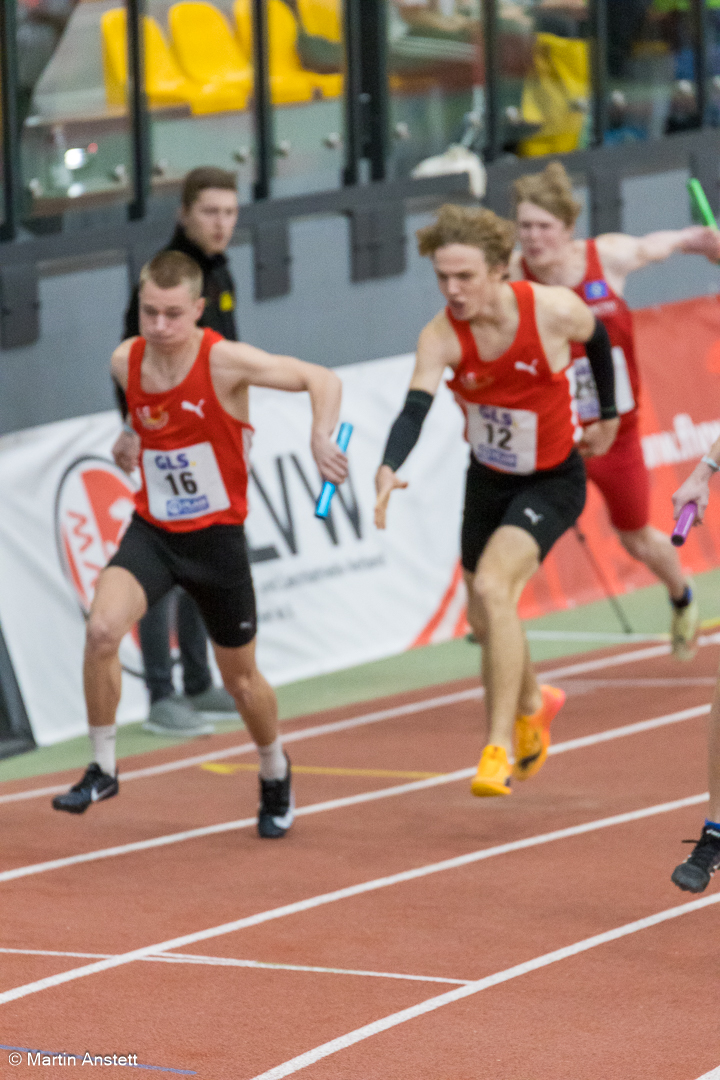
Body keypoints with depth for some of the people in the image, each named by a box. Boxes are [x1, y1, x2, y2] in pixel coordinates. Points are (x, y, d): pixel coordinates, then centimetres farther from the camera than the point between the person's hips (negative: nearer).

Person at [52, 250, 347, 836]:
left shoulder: (225, 361, -19)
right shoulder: (125, 361, -5)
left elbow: (323, 380, -19)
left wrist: (321, 438, -34)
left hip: (216, 536, -2)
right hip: (152, 531, 2)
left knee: (240, 675, 12)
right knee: (102, 628, -25)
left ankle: (276, 773, 42)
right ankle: (103, 768, -10)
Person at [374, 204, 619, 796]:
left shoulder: (555, 311, -23)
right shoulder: (440, 337, -21)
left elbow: (599, 341, 0)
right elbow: (415, 408, -35)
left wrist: (607, 416, 13)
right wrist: (389, 468, -55)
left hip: (553, 481, -4)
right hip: (487, 479, 4)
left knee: (492, 586, -26)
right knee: (485, 618, 16)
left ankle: (501, 746, -22)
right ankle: (533, 703, 49)